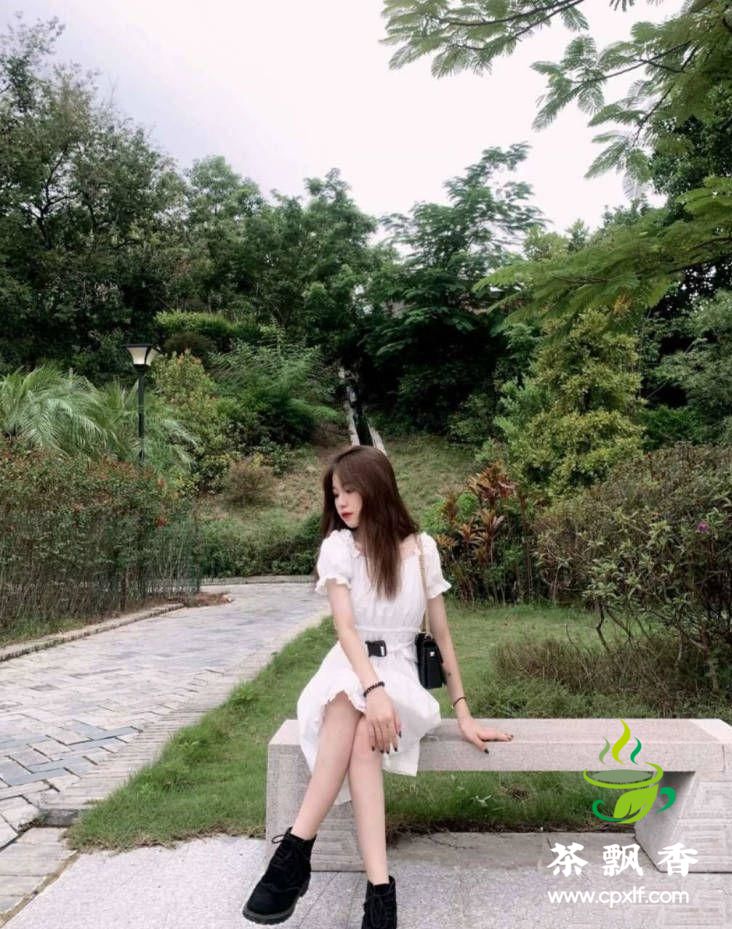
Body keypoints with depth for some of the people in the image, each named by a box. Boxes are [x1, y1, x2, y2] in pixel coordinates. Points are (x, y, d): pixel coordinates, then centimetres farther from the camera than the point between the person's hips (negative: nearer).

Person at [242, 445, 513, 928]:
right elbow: (345, 628, -16)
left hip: (401, 671, 0)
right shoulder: (338, 546, -3)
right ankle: (380, 887, -39)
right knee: (353, 704, -37)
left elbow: (442, 634, 5)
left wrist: (464, 714, 2)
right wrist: (373, 688, -34)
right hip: (349, 670, 0)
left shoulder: (421, 548, 0)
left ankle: (296, 850, -31)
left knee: (359, 724, -35)